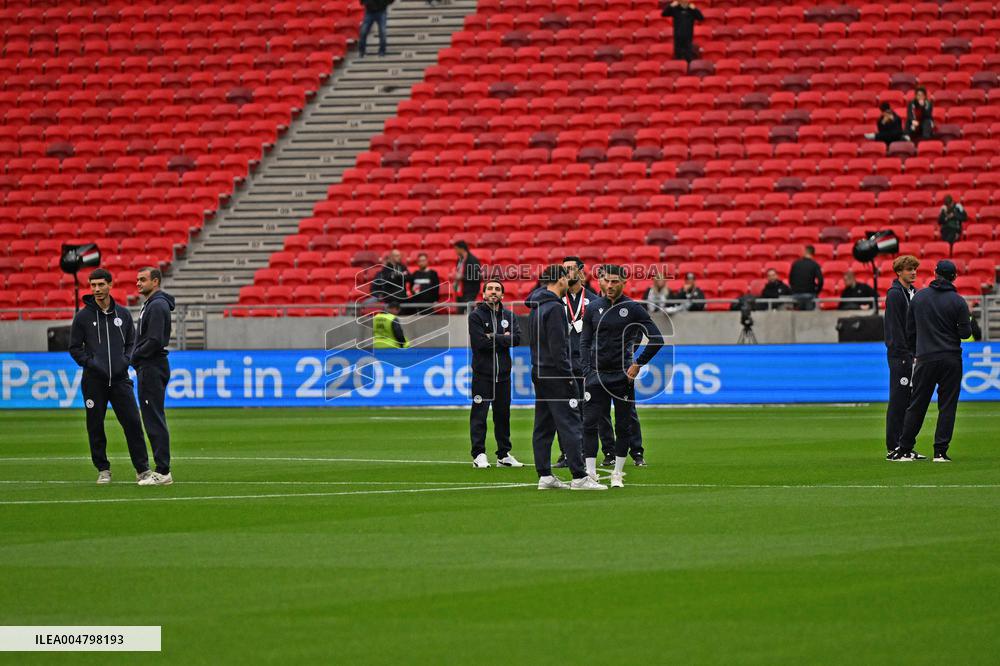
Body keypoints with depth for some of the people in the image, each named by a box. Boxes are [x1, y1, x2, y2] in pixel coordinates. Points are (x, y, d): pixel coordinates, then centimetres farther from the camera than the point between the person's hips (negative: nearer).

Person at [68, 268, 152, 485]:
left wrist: (126, 360, -1)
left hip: (120, 378, 1)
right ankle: (103, 470, 14)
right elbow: (75, 347, 5)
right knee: (95, 427, 2)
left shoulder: (123, 314, 8)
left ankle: (142, 469, -1)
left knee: (132, 423, -5)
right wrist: (89, 362, -8)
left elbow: (132, 342, 16)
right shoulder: (83, 317, 1)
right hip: (94, 380, -1)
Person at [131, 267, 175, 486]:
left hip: (152, 367, -11)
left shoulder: (157, 305, -14)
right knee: (153, 419, 12)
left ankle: (162, 472, -11)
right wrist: (136, 357, 8)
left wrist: (135, 356, -10)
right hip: (148, 368, 11)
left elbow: (154, 341, -22)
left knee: (154, 419, -10)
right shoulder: (150, 304, 19)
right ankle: (162, 469, 14)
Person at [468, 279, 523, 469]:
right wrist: (503, 339, -8)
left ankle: (504, 455, 16)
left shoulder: (509, 316, 12)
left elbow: (516, 338, -4)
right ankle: (479, 455, -5)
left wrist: (494, 338, -12)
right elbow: (480, 342, -14)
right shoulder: (475, 316, -1)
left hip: (503, 373, 4)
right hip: (482, 373, -4)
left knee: (503, 414, 10)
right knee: (479, 414, -6)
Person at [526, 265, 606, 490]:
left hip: (539, 373, 10)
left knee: (543, 427, 10)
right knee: (570, 425, -10)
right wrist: (568, 376, -17)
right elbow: (558, 347, -20)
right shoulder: (555, 308, -15)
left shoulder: (536, 308, 14)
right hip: (555, 375, -10)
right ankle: (579, 477, -13)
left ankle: (544, 476, 12)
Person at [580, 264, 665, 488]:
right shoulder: (594, 308, 7)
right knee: (590, 424, -5)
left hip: (623, 377, -2)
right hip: (597, 375, 2)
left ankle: (617, 474, 11)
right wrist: (587, 371, 1)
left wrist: (638, 364, -6)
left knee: (623, 426, 3)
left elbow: (656, 339, -1)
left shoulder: (634, 309, -1)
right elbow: (585, 341, 12)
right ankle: (590, 472, -3)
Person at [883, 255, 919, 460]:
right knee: (898, 401, -7)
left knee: (909, 401, 10)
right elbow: (895, 327, -16)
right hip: (899, 354, -9)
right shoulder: (895, 294, -11)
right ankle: (893, 448, -5)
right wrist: (904, 353, -19)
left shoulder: (913, 293, 16)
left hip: (911, 354, 9)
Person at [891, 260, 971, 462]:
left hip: (925, 359, 2)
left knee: (916, 405, 7)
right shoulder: (958, 302, -6)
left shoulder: (918, 297, 4)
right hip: (950, 359, -2)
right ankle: (940, 451, -2)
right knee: (947, 406, 2)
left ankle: (904, 450, 8)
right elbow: (965, 332, -6)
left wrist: (915, 353, 22)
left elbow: (909, 331, 10)